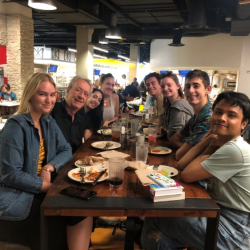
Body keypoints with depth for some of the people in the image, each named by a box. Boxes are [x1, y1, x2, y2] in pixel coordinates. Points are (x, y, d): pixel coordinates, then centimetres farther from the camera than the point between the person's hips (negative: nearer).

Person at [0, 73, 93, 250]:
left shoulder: (48, 122, 6)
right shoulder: (16, 126, -17)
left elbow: (66, 150, 6)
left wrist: (49, 167, -13)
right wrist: (47, 186, -19)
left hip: (43, 190, 6)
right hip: (17, 197, -6)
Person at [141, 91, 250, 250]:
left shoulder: (236, 150, -25)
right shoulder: (223, 144, 3)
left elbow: (187, 175, -21)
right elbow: (183, 164, -2)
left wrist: (210, 149, -8)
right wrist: (210, 139, -8)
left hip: (233, 233, -8)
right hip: (219, 211, 8)